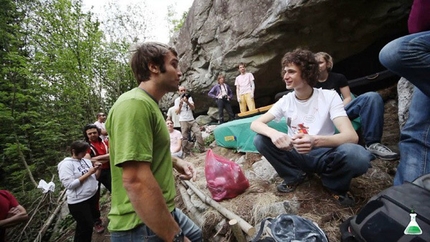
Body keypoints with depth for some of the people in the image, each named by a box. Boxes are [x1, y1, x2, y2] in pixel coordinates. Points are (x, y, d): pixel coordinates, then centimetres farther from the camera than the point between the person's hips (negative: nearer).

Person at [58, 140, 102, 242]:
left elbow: (94, 178, 11)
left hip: (93, 196, 7)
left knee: (89, 224, 22)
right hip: (78, 202, -6)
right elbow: (69, 185, -22)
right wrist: (88, 173, -22)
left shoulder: (86, 161, 4)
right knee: (85, 227, 7)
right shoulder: (66, 164, -13)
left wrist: (98, 170, -9)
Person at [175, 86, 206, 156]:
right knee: (185, 138, 0)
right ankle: (187, 152, 8)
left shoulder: (189, 97, 11)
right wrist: (180, 104, -15)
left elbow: (193, 108, -2)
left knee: (198, 134, -6)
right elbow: (177, 112, -1)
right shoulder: (177, 100, 4)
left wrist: (187, 102, -17)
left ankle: (202, 149, 2)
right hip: (183, 121, -3)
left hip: (192, 120, 3)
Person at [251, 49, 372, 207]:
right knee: (260, 140, -20)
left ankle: (335, 185, 2)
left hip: (323, 154, -2)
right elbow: (255, 124, -12)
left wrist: (315, 141, -45)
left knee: (358, 156, -34)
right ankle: (295, 176, 3)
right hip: (297, 154, 2)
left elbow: (351, 136, -24)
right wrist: (273, 133, -36)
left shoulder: (329, 96, -13)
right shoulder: (285, 100, -5)